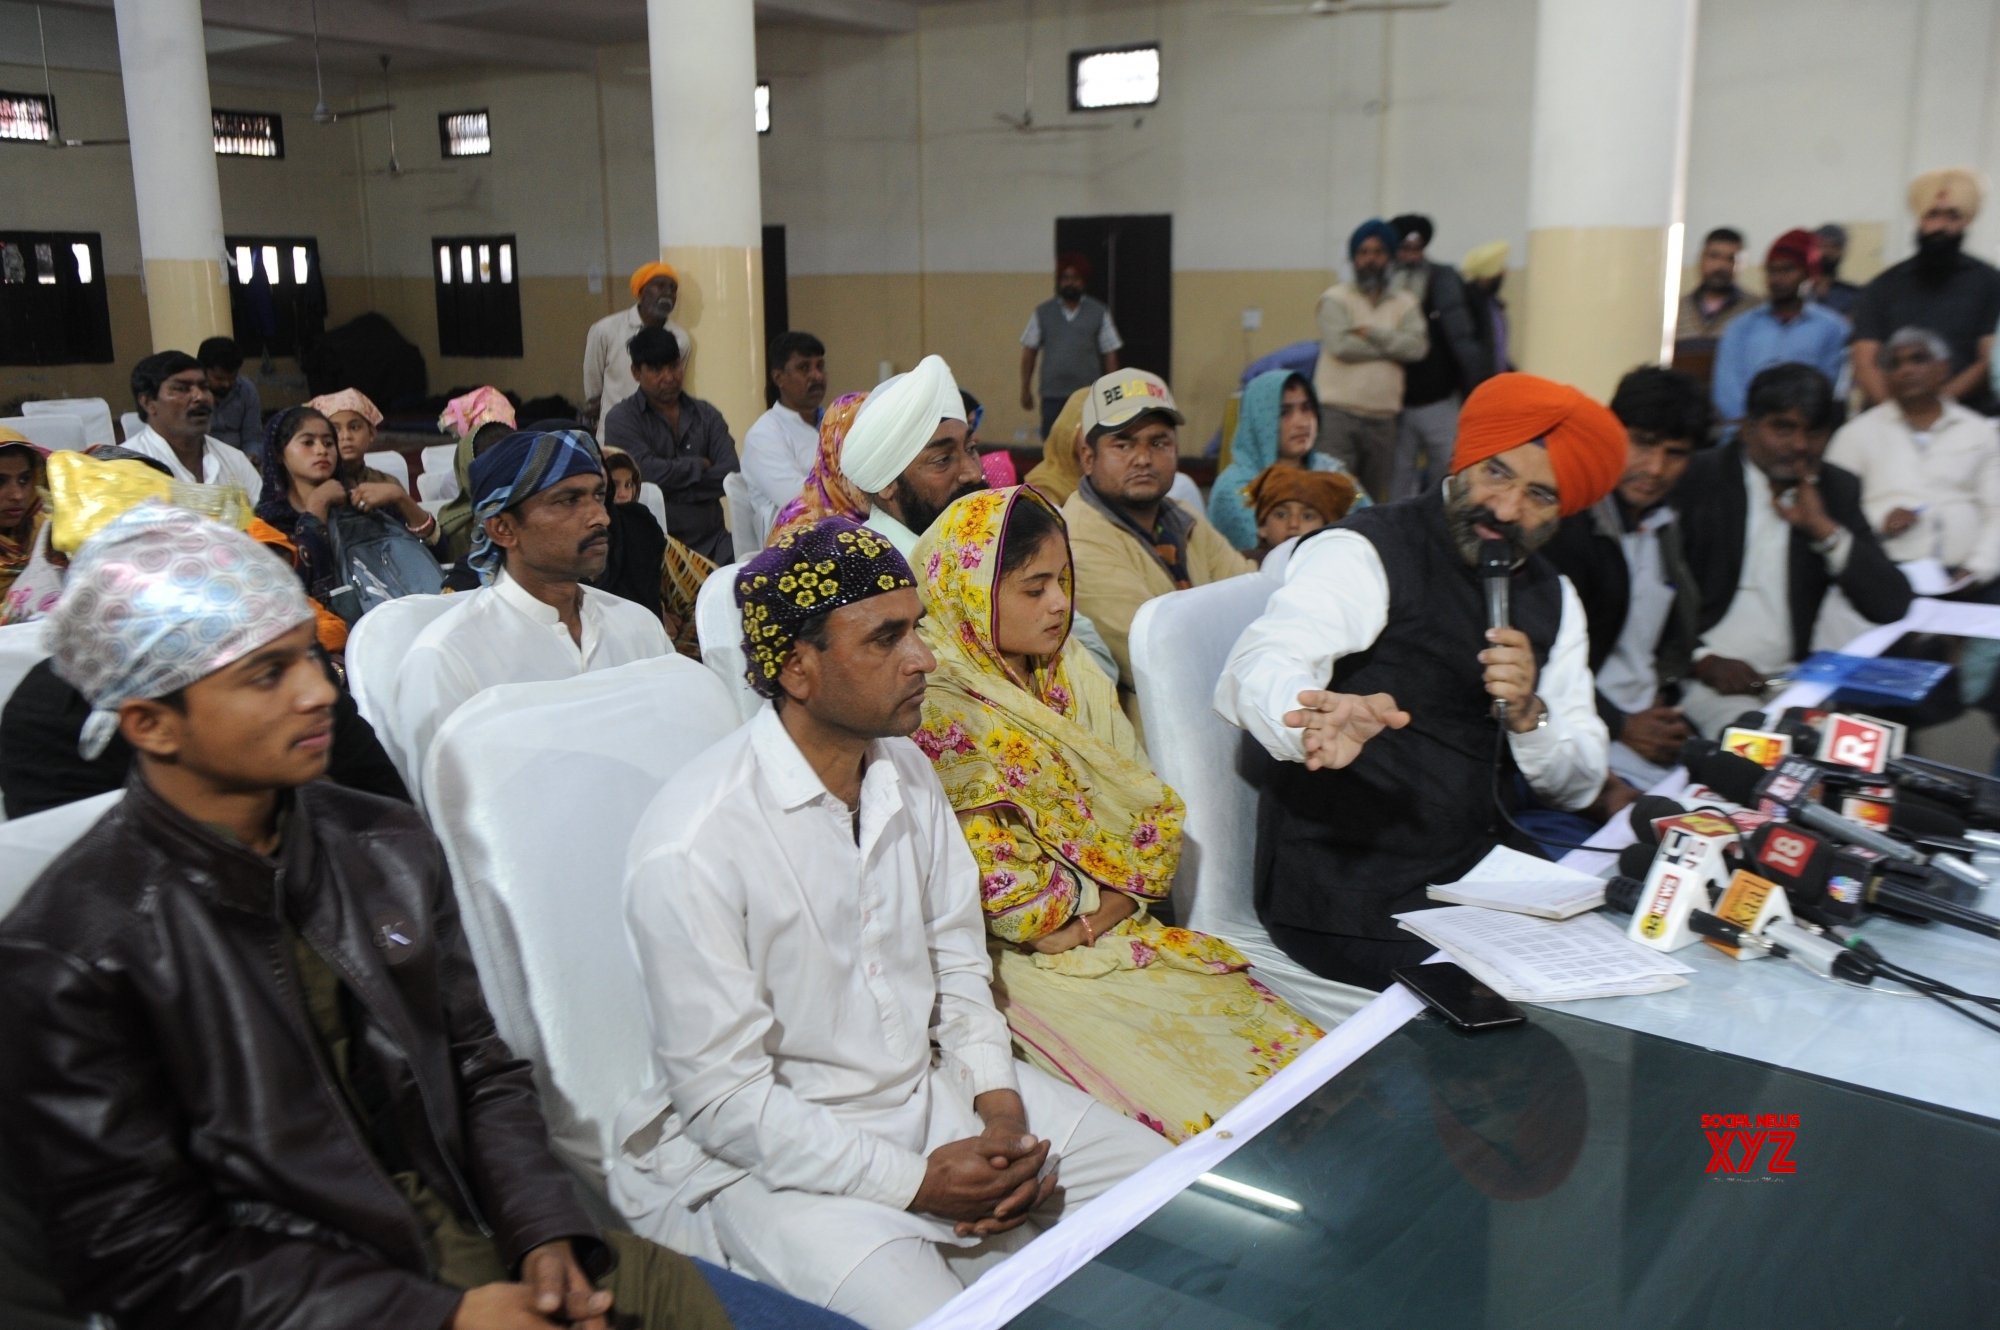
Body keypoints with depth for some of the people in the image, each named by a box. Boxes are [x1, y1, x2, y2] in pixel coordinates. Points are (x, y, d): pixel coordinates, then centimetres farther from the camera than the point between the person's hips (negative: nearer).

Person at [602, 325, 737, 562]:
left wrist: (673, 488, -9)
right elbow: (648, 472, -14)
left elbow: (731, 475, -1)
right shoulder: (621, 419, 0)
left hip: (711, 540, 4)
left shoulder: (706, 415, 12)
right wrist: (700, 466, 0)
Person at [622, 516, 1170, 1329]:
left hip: (936, 1084, 7)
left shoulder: (906, 772, 0)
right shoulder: (693, 849, -23)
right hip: (785, 1154, -7)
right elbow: (721, 1093, -19)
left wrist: (1000, 1104, -5)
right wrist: (915, 1182, -18)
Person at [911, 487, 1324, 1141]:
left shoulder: (1073, 673, 10)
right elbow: (1006, 893, -15)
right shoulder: (939, 713, -13)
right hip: (1030, 964, -7)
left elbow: (1156, 812, 6)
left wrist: (1095, 913, -8)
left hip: (1129, 933, 7)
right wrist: (1116, 894, -5)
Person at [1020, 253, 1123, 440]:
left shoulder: (1099, 313, 3)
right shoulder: (1042, 313, 7)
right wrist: (1026, 389, 6)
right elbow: (1029, 352, 9)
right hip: (1052, 396, 1)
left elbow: (1110, 354, 4)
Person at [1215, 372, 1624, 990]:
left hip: (1478, 869, 7)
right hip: (1350, 887, -7)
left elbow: (1578, 786, 9)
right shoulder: (1365, 553, -9)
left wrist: (1528, 714, -13)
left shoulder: (1552, 598, 12)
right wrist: (1320, 722, -51)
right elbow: (1255, 670, -28)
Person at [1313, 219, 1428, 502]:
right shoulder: (1335, 298, 5)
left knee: (1375, 497, 6)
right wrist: (1392, 345, -2)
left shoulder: (1405, 303, 14)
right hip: (1337, 413, -4)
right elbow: (1340, 345, -11)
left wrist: (1371, 333, -8)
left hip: (1383, 417, 4)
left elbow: (1417, 347, -3)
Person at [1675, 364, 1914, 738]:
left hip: (1793, 676, 5)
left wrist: (1823, 527, -7)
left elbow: (1892, 606, 3)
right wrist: (1703, 660, -20)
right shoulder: (1698, 479, -3)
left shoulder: (1836, 489, 11)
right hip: (1701, 677, -5)